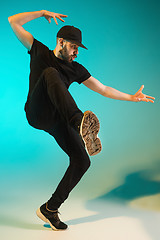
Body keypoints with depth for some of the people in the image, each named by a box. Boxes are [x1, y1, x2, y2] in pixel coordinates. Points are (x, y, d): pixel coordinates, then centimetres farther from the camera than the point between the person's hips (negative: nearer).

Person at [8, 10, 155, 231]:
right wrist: (43, 13, 8)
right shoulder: (39, 51, 11)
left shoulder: (76, 69, 18)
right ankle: (80, 123, -55)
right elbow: (13, 21, 10)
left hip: (58, 119, 4)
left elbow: (103, 89, 19)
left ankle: (49, 209, 5)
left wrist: (132, 98, 16)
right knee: (50, 73, -29)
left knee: (82, 161, -11)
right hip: (37, 113, -4)